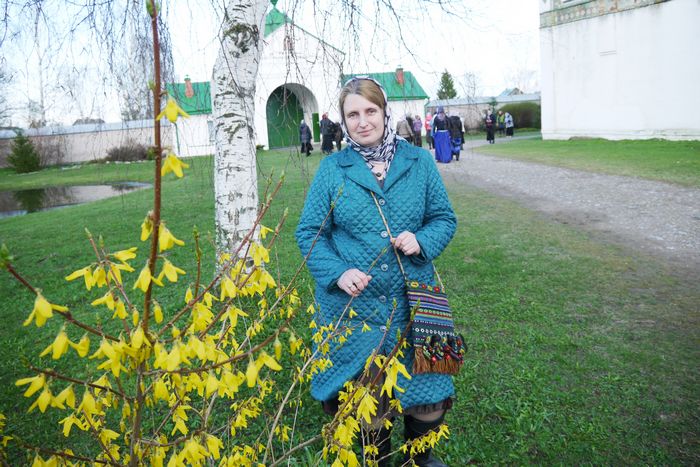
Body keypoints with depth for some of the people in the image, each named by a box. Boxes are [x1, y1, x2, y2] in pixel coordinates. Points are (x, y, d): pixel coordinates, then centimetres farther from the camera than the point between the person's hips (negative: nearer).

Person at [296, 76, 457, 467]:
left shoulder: (419, 162, 2)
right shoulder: (332, 169, -1)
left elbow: (445, 218, 8)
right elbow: (309, 233, 0)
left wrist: (422, 241, -14)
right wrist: (338, 273, -17)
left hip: (412, 304, 1)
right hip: (353, 307, -1)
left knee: (427, 397, 13)